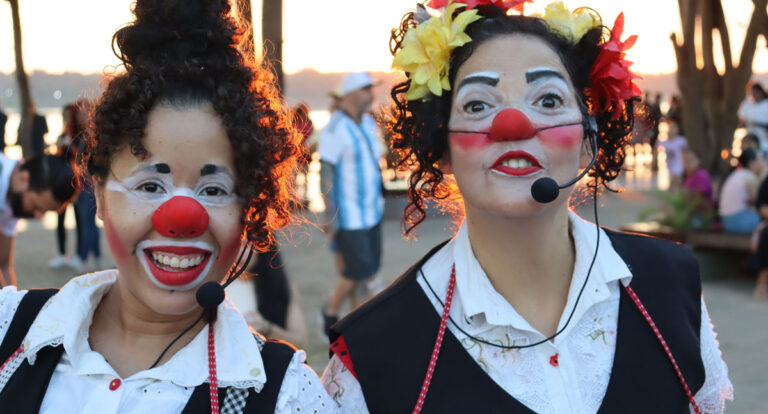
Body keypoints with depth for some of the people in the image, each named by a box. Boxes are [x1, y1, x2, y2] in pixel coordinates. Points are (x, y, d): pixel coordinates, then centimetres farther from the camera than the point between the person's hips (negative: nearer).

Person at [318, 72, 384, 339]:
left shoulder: (369, 124, 7)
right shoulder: (335, 129, -18)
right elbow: (325, 173, -19)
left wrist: (378, 201, 19)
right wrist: (330, 215, -21)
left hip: (370, 210, 8)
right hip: (346, 214, -8)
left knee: (369, 266, 8)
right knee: (358, 268, -7)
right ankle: (330, 313, 14)